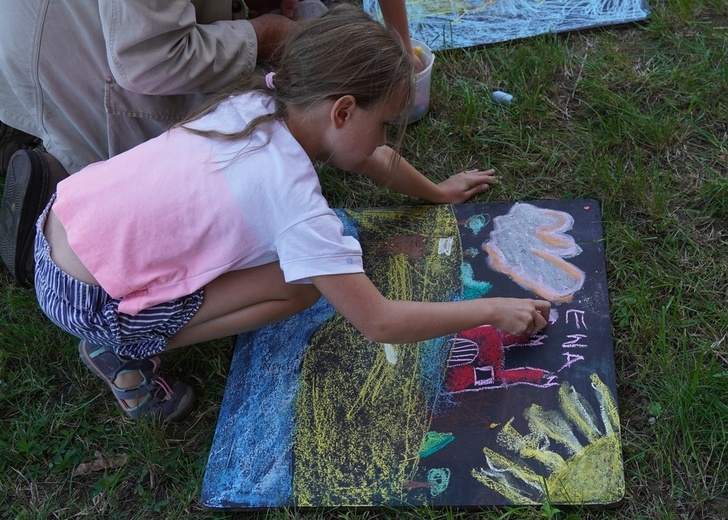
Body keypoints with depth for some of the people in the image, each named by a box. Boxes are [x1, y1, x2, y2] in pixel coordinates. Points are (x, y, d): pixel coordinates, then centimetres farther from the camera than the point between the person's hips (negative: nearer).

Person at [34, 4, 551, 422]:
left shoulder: (264, 97, -3)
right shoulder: (295, 199, -25)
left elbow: (370, 157, 16)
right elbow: (378, 322, -20)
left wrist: (436, 191, 26)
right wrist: (493, 311, -11)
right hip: (87, 302, -8)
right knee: (301, 285, -10)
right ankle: (125, 353, 1)